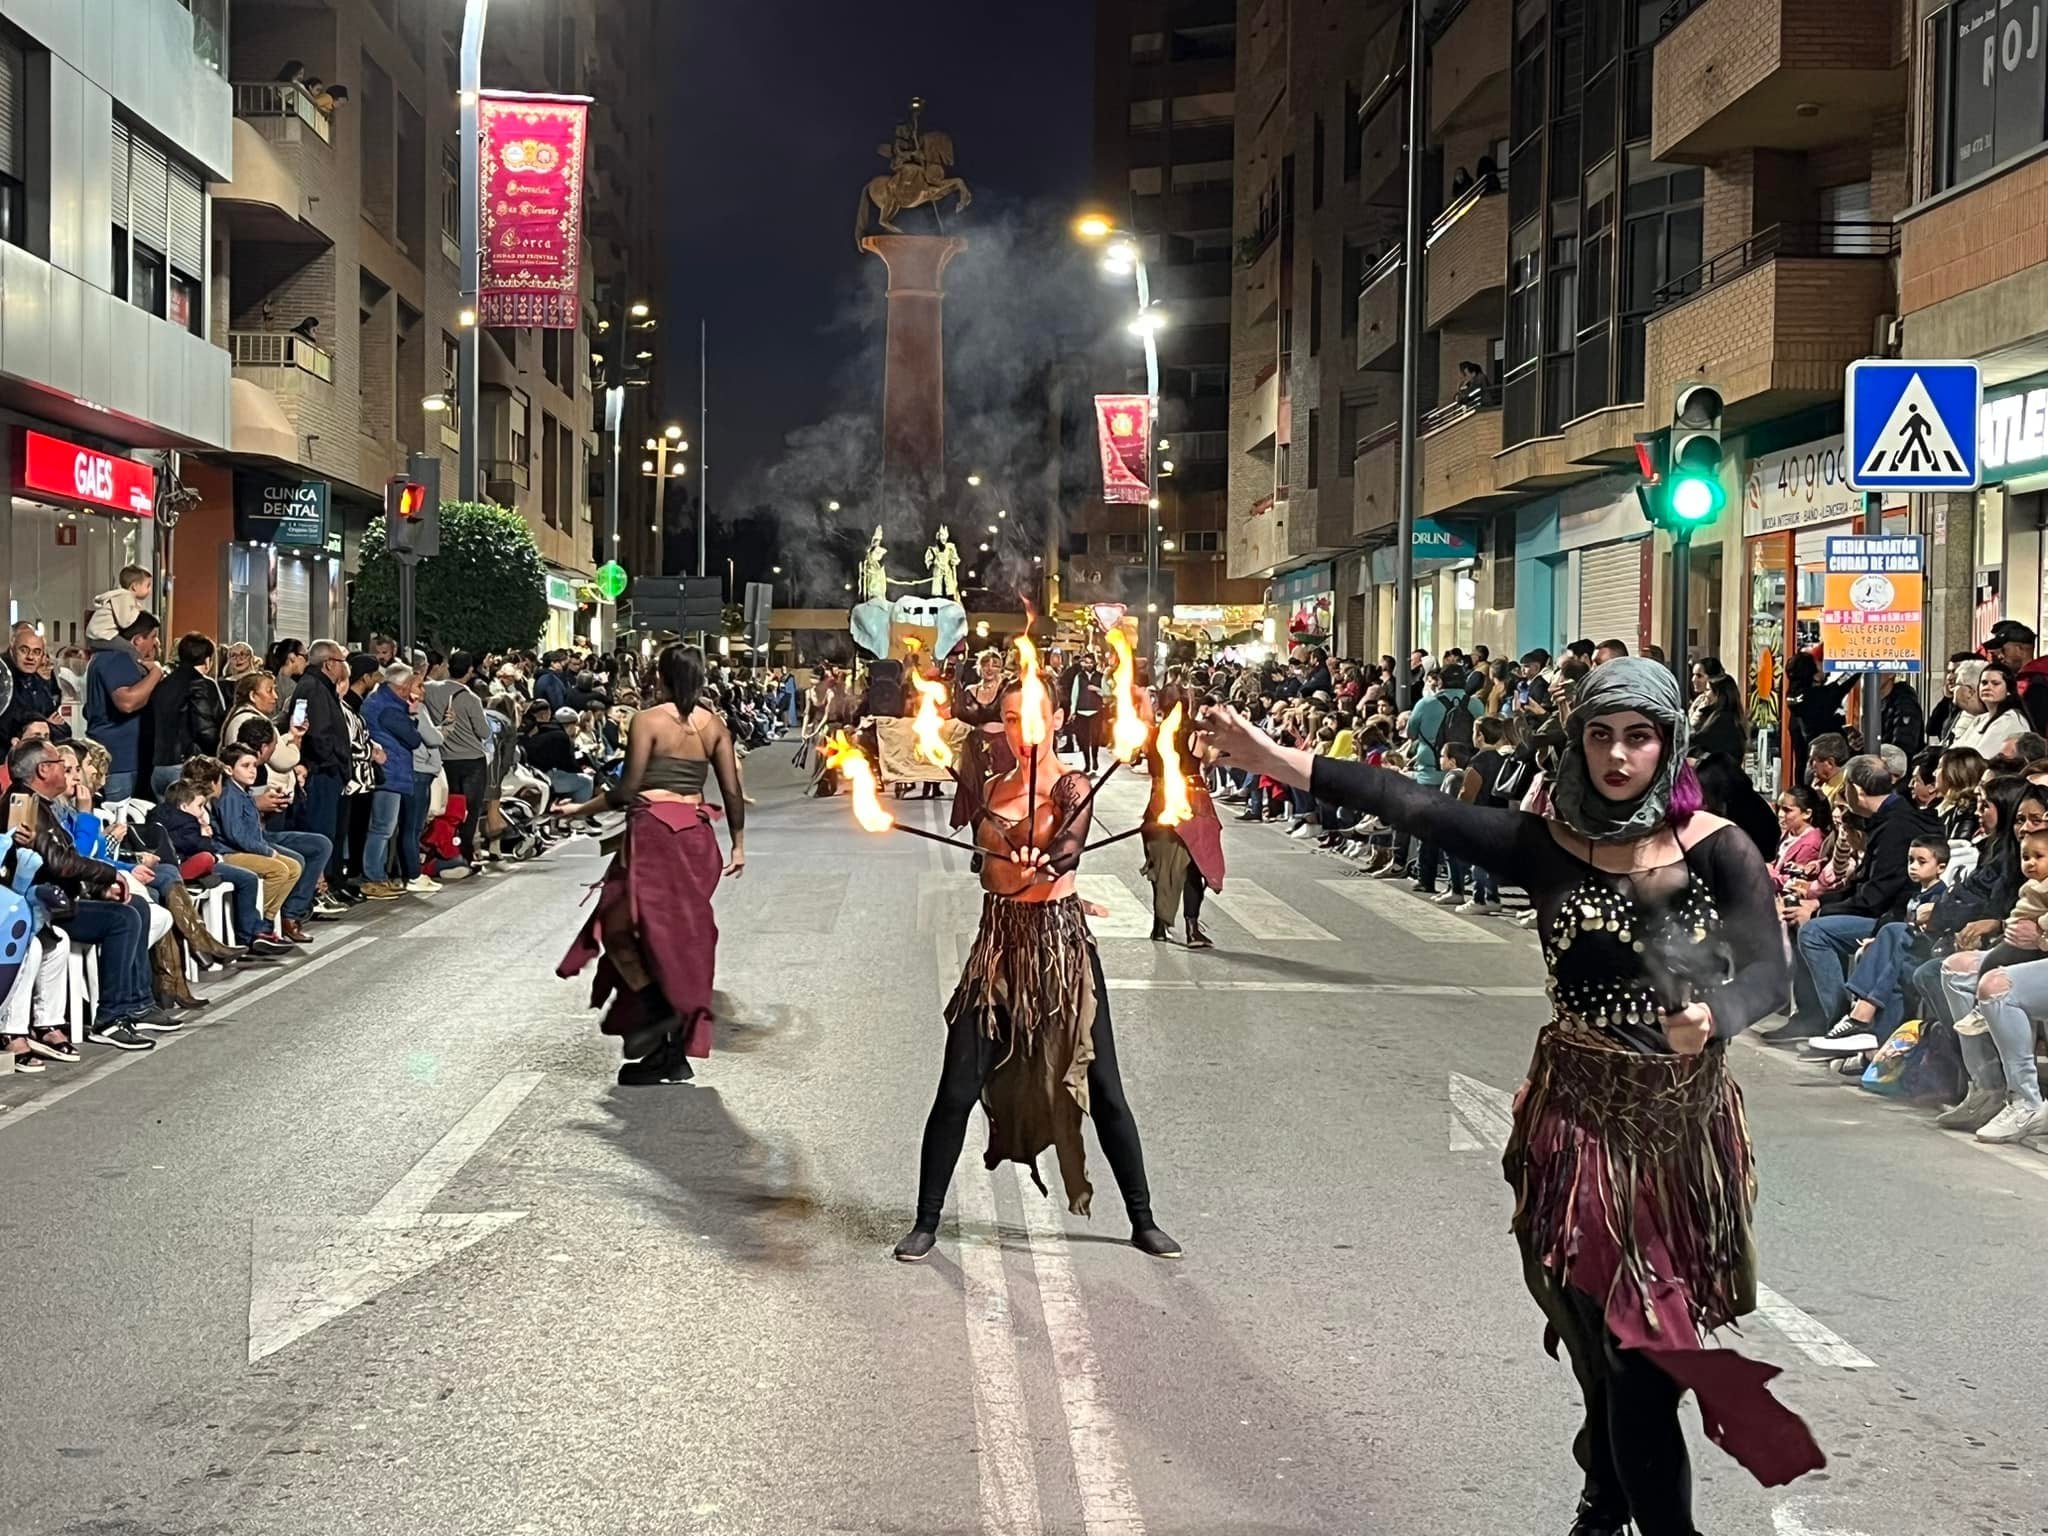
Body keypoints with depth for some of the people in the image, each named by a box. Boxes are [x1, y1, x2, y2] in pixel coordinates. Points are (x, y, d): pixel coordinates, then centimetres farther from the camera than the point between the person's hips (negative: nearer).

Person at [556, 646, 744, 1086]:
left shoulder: (647, 721, -8)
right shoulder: (714, 724, 7)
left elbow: (628, 790, -11)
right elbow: (732, 792, 7)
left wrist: (580, 809, 2)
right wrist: (738, 844, 17)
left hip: (653, 831, -6)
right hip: (696, 833, 6)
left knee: (619, 922, 7)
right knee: (683, 931, 11)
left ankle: (655, 1006, -13)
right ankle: (674, 1055, 14)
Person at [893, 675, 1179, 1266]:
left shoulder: (1071, 786, -7)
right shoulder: (997, 787, 8)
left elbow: (1071, 847, -29)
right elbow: (988, 863, 9)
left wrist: (1044, 866, -46)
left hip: (1062, 941, -4)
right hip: (999, 941, 4)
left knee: (1101, 1088, 2)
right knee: (958, 1091, 0)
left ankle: (1143, 1222, 17)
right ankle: (926, 1223, 13)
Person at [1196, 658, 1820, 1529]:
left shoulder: (1716, 848, -7)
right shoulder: (1547, 844, -3)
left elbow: (1768, 971, -17)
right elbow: (1416, 809, -9)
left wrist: (1712, 1017, -39)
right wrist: (1275, 760, -16)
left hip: (1680, 1119, -1)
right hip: (1578, 1115, 1)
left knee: (1643, 1341, 2)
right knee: (1603, 1335, 2)